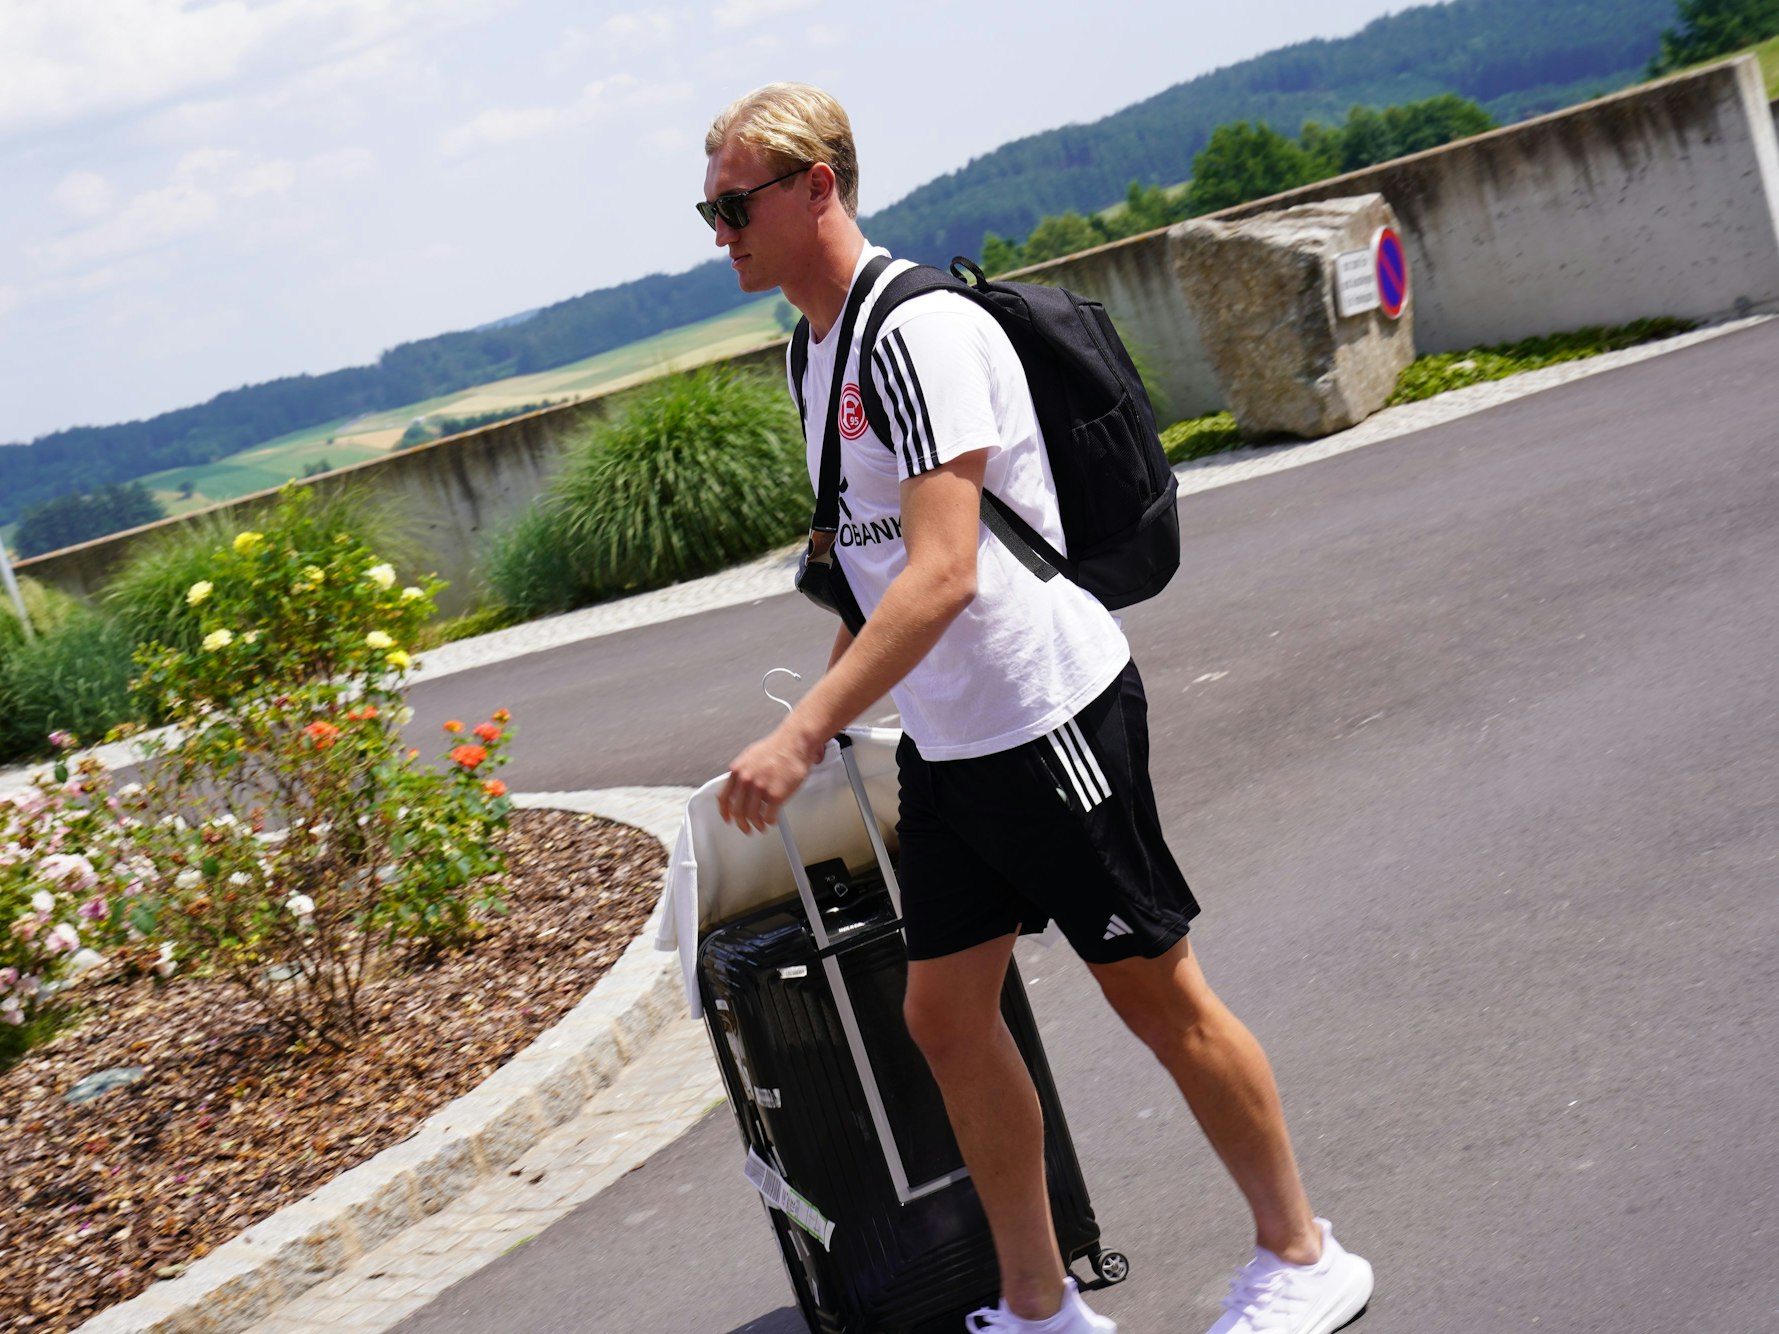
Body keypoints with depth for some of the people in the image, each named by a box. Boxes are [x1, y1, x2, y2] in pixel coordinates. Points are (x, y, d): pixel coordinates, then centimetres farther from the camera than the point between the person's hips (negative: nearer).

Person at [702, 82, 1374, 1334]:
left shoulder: (919, 330, -19)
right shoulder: (817, 347, 10)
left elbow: (942, 574, -28)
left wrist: (802, 735, -31)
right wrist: (832, 701, 19)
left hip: (1047, 712, -9)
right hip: (941, 743, 9)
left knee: (1158, 993, 3)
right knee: (946, 1010, 9)